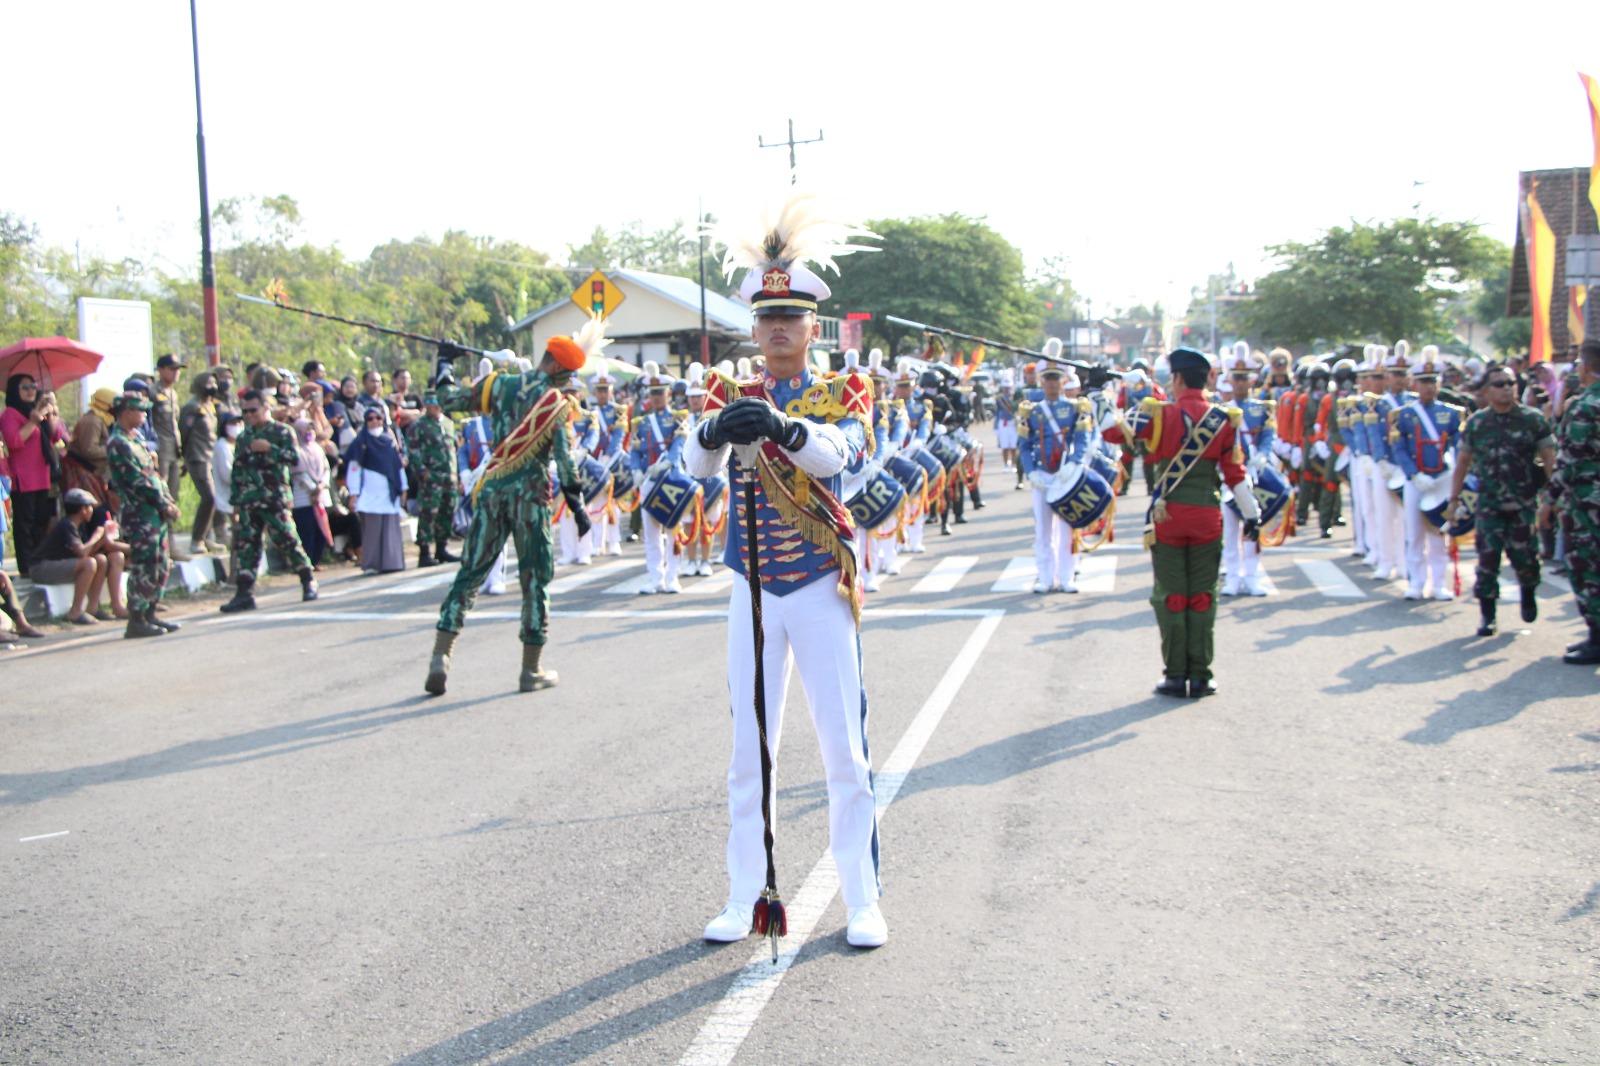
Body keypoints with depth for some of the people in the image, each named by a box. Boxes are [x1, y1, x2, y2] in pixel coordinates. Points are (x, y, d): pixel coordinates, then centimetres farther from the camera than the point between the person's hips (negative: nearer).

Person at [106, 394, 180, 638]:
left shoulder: (137, 438, 17)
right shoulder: (118, 444, -12)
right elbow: (137, 481, -17)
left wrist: (169, 501, 6)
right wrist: (164, 504, -14)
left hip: (158, 513, 9)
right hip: (140, 515, -9)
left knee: (161, 566, 12)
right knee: (143, 569, -7)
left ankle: (149, 614, 19)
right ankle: (136, 621, -2)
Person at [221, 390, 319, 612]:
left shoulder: (281, 432, 1)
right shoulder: (243, 437, 17)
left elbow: (294, 458, -11)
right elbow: (236, 470, 19)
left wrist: (268, 448, -21)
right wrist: (234, 501, 15)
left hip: (273, 499, -5)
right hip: (247, 502, 5)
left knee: (286, 540, -3)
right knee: (246, 545, 0)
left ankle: (308, 582, 12)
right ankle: (245, 593, 1)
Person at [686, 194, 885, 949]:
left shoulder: (844, 393, -1)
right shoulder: (731, 396, 4)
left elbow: (835, 451, -24)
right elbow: (697, 463, -16)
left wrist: (781, 427, -44)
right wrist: (717, 430, -40)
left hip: (821, 591, -2)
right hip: (752, 595, 2)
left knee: (845, 751, 1)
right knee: (749, 751, 7)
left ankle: (862, 902, 10)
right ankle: (746, 898, 16)